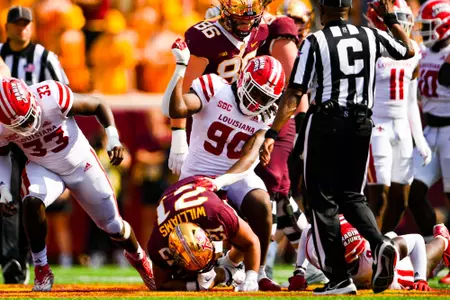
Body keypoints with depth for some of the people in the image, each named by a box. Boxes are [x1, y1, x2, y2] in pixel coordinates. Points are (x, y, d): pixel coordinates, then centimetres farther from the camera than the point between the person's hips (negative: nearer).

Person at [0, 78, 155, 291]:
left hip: (80, 163, -1)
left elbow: (98, 106, -19)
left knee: (113, 226, 7)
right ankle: (41, 270, -16)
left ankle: (138, 256, 43)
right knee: (32, 202, -33)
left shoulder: (52, 98, -35)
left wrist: (113, 138, -31)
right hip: (43, 169, 1)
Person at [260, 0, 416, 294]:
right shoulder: (371, 37, 5)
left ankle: (340, 278, 0)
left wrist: (272, 134, -9)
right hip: (361, 123, 4)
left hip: (327, 122, -4)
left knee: (323, 200, 4)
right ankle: (380, 243, -13)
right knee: (351, 195, 16)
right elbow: (409, 51, 24)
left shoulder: (315, 42, -6)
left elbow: (294, 95, -10)